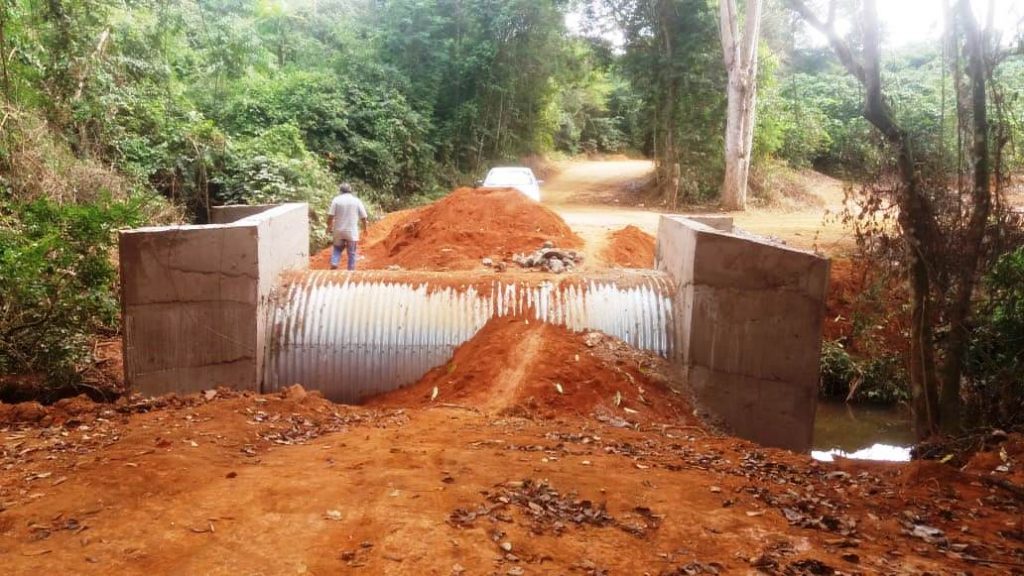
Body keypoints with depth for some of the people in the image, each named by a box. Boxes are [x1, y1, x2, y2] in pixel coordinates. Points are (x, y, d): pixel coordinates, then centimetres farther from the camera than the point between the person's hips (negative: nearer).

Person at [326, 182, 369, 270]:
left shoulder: (336, 200, -2)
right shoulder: (357, 201, 1)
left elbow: (330, 216, -7)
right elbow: (363, 217, 0)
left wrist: (329, 226, 8)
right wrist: (364, 228, 15)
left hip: (339, 231, 1)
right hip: (352, 232, 0)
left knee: (337, 249, 17)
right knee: (351, 253, 8)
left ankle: (334, 264, -4)